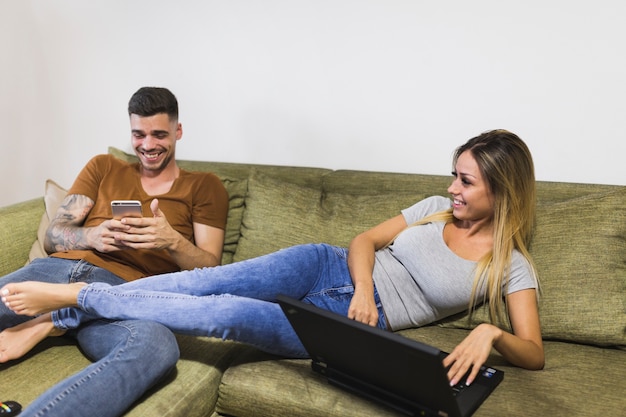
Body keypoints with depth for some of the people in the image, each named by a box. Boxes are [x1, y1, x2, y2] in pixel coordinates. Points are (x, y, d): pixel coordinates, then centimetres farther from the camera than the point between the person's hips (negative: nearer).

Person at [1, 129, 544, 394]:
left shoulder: (511, 266, 0)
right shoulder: (439, 207, 11)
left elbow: (534, 353, -7)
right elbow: (365, 240, 10)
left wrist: (491, 333, -29)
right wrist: (363, 286, -10)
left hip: (357, 324, -3)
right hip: (329, 266, 4)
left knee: (231, 314, -27)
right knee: (208, 281, -20)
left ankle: (71, 296, -13)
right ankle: (48, 323, -9)